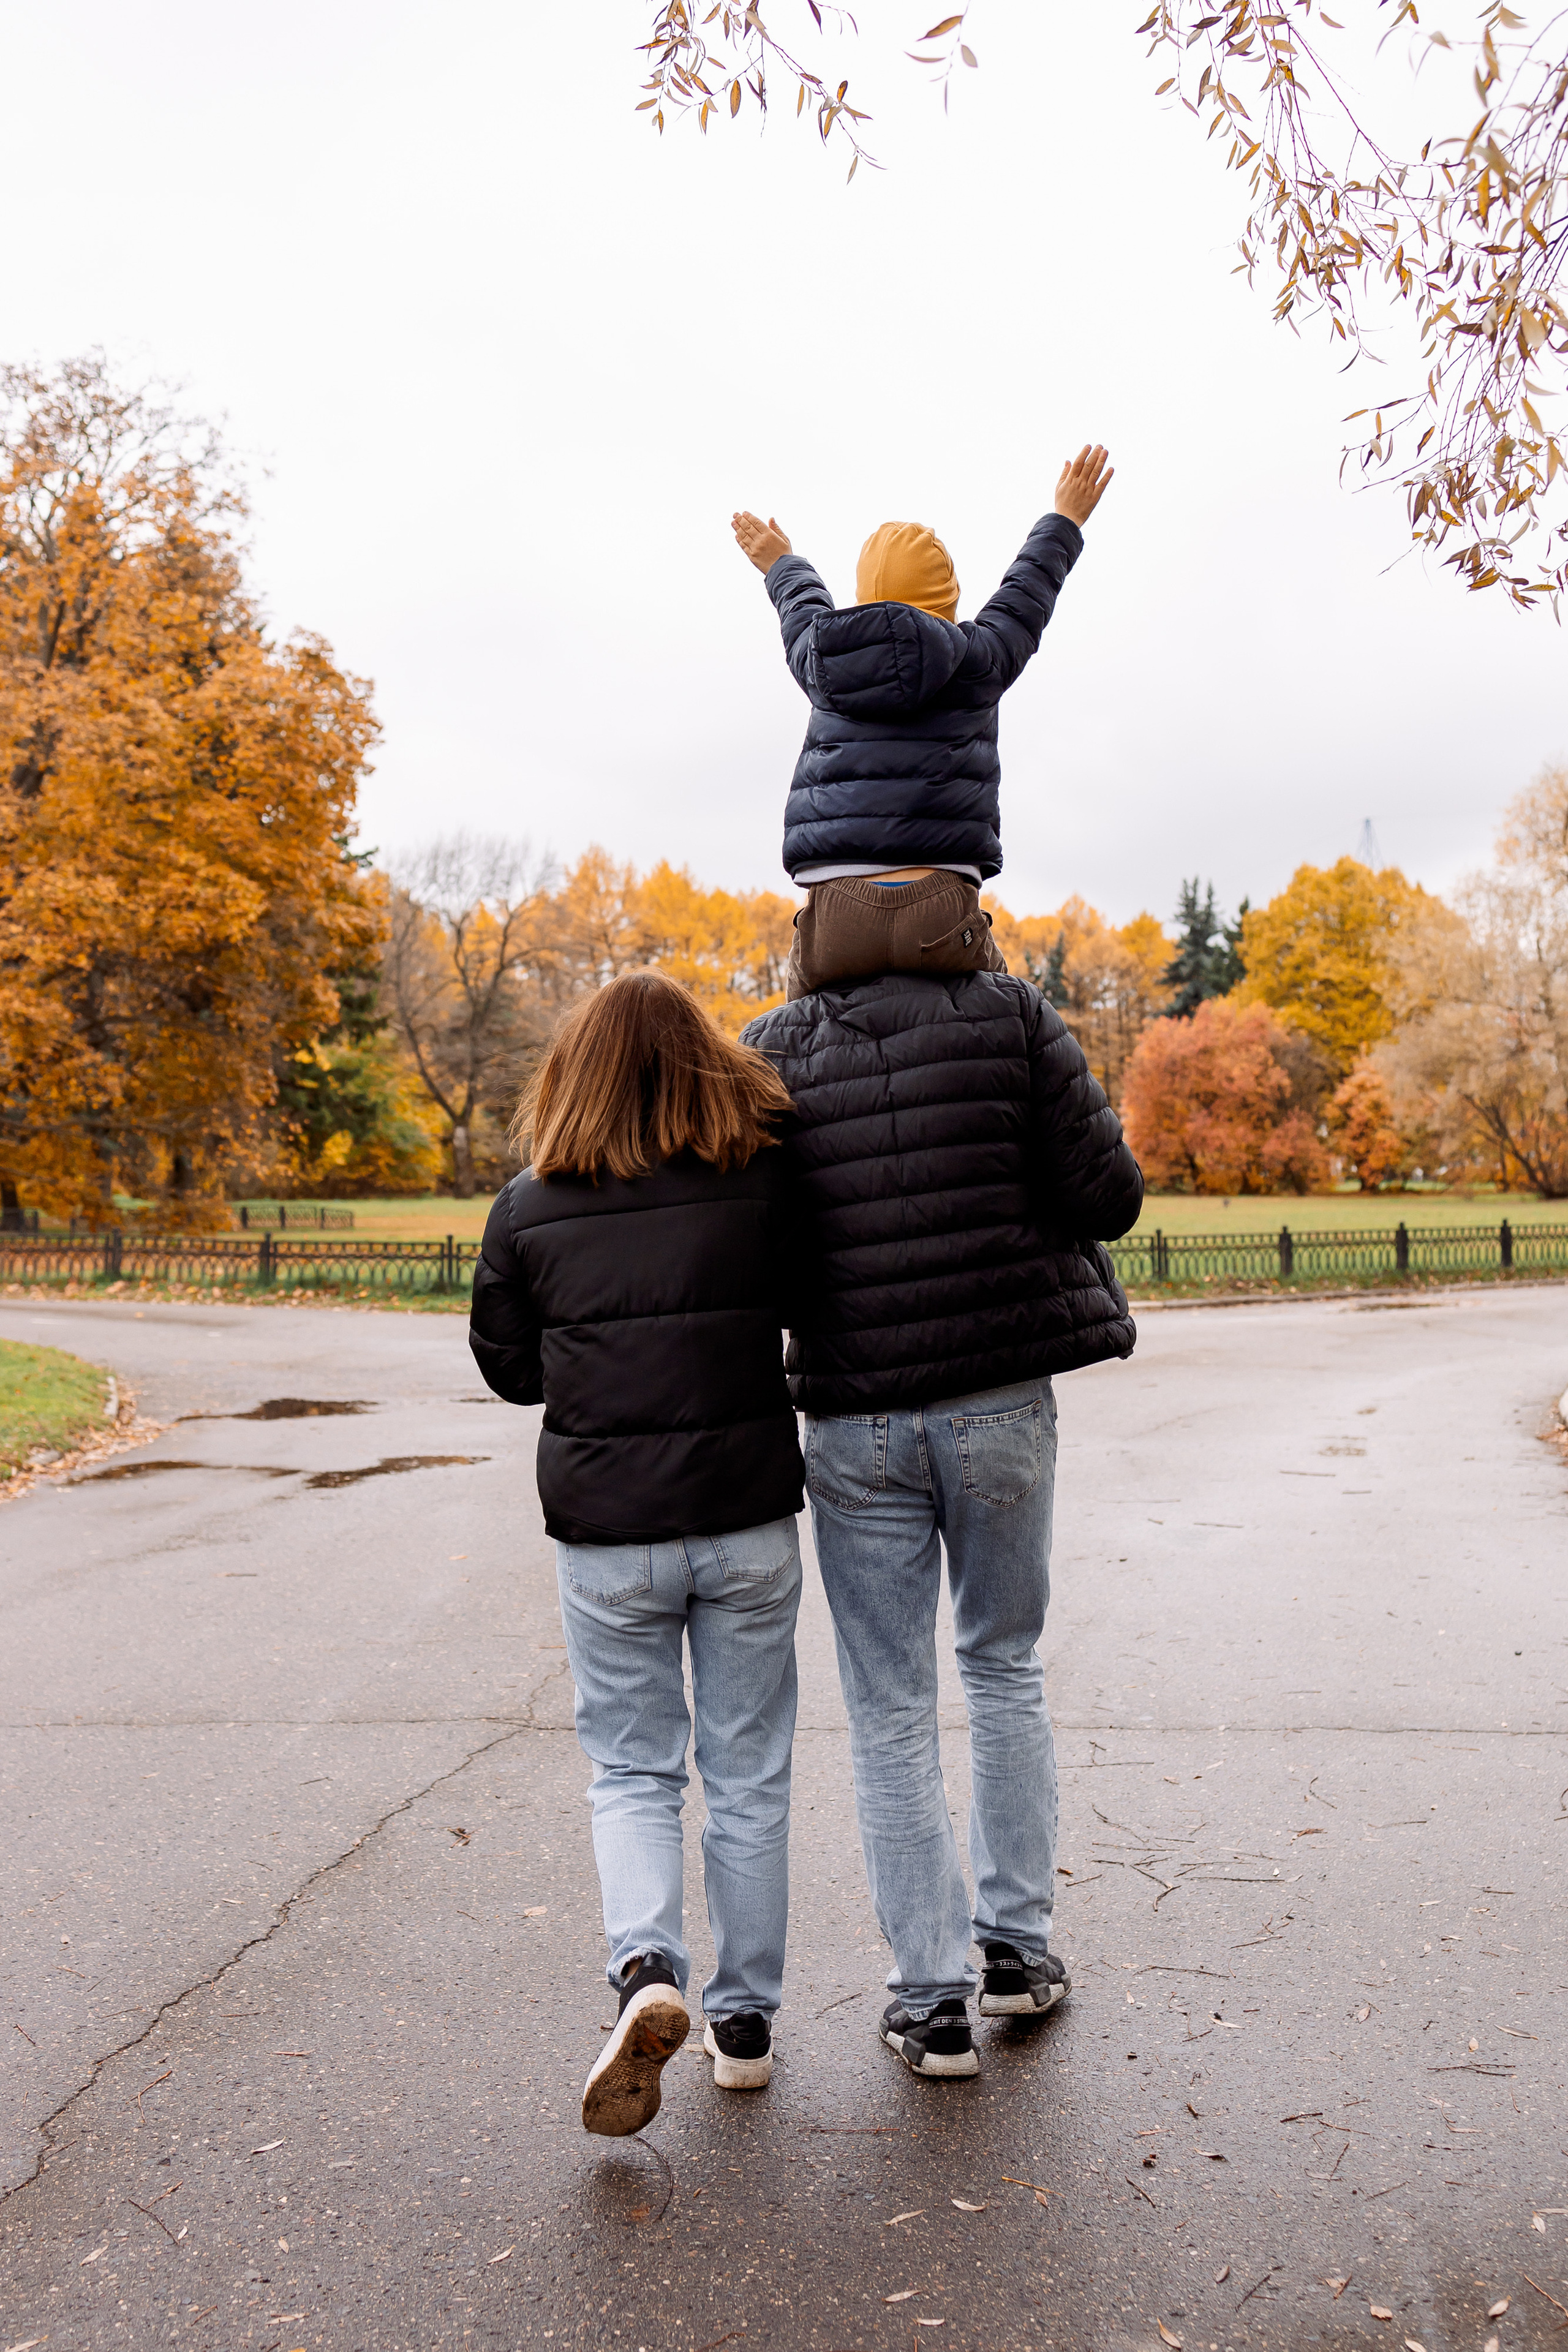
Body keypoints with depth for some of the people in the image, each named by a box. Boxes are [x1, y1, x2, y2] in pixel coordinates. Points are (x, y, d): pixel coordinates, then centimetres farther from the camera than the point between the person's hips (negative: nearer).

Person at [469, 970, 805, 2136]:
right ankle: (744, 2019, 24)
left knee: (632, 1769, 15)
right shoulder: (766, 1179, -7)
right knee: (748, 1774, 14)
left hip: (606, 1534, 0)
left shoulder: (530, 1208, -5)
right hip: (748, 1523, 0)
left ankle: (646, 1970, -6)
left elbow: (509, 1364, 4)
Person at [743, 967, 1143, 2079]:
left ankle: (932, 1998, 16)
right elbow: (1108, 1196, -8)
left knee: (892, 1712, 10)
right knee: (1006, 1669, 21)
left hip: (856, 1423, 0)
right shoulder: (1012, 1018, -5)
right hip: (1002, 1407, 1)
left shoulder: (774, 1052, -2)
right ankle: (1019, 1944, 29)